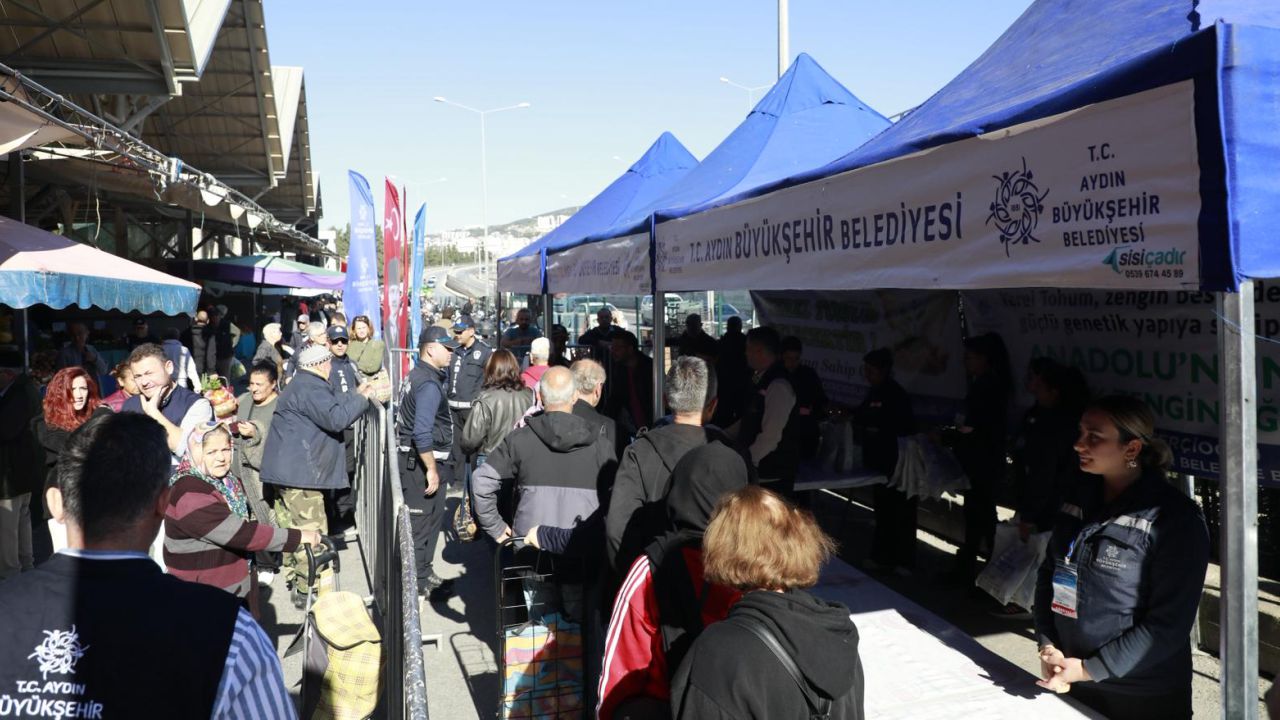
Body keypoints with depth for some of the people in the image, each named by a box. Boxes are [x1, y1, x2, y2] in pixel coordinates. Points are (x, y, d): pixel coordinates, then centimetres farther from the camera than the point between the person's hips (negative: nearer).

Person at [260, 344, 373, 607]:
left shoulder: (303, 385, 19)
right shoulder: (309, 388, -17)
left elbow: (331, 404, 23)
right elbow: (336, 418, -25)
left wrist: (356, 394, 19)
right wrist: (362, 398, -13)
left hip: (288, 470, 12)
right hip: (299, 473, -12)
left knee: (293, 529, 18)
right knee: (311, 533, -7)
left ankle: (293, 580, 28)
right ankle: (307, 591, -3)